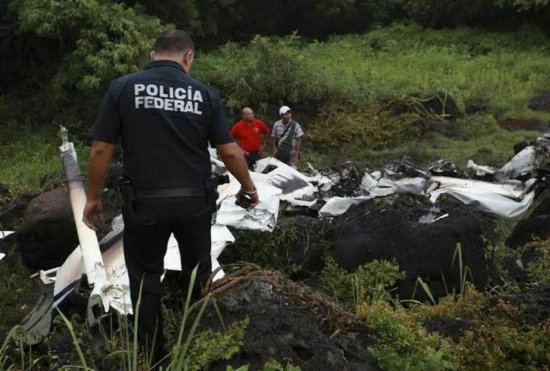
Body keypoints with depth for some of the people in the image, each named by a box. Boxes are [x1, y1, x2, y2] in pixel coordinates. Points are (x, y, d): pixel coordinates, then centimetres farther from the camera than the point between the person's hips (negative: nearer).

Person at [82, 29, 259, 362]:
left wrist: (93, 197, 4)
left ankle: (151, 351, 24)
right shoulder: (205, 93, -2)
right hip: (195, 200, 2)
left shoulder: (123, 87, -6)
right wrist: (248, 186, 13)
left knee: (146, 276, 15)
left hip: (144, 202, -2)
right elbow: (229, 151, -2)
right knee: (198, 273, 21)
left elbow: (102, 149, -7)